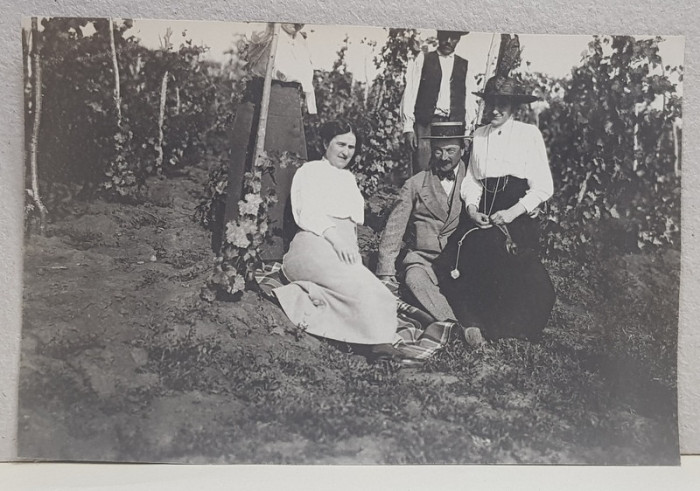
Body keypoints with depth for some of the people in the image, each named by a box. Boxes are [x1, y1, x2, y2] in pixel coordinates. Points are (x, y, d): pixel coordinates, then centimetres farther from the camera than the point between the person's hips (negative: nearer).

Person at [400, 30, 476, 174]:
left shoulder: (464, 65, 15)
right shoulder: (422, 59, 9)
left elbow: (468, 100, 13)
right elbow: (410, 93, 4)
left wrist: (468, 130, 5)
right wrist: (408, 127, -5)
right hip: (425, 124, -2)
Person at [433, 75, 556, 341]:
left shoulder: (529, 134, 0)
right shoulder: (479, 136, 14)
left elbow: (543, 187, -3)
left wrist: (513, 212, -13)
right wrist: (471, 206, -4)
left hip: (518, 217, -4)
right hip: (483, 212, 4)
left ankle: (514, 330, 4)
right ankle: (473, 323, 3)